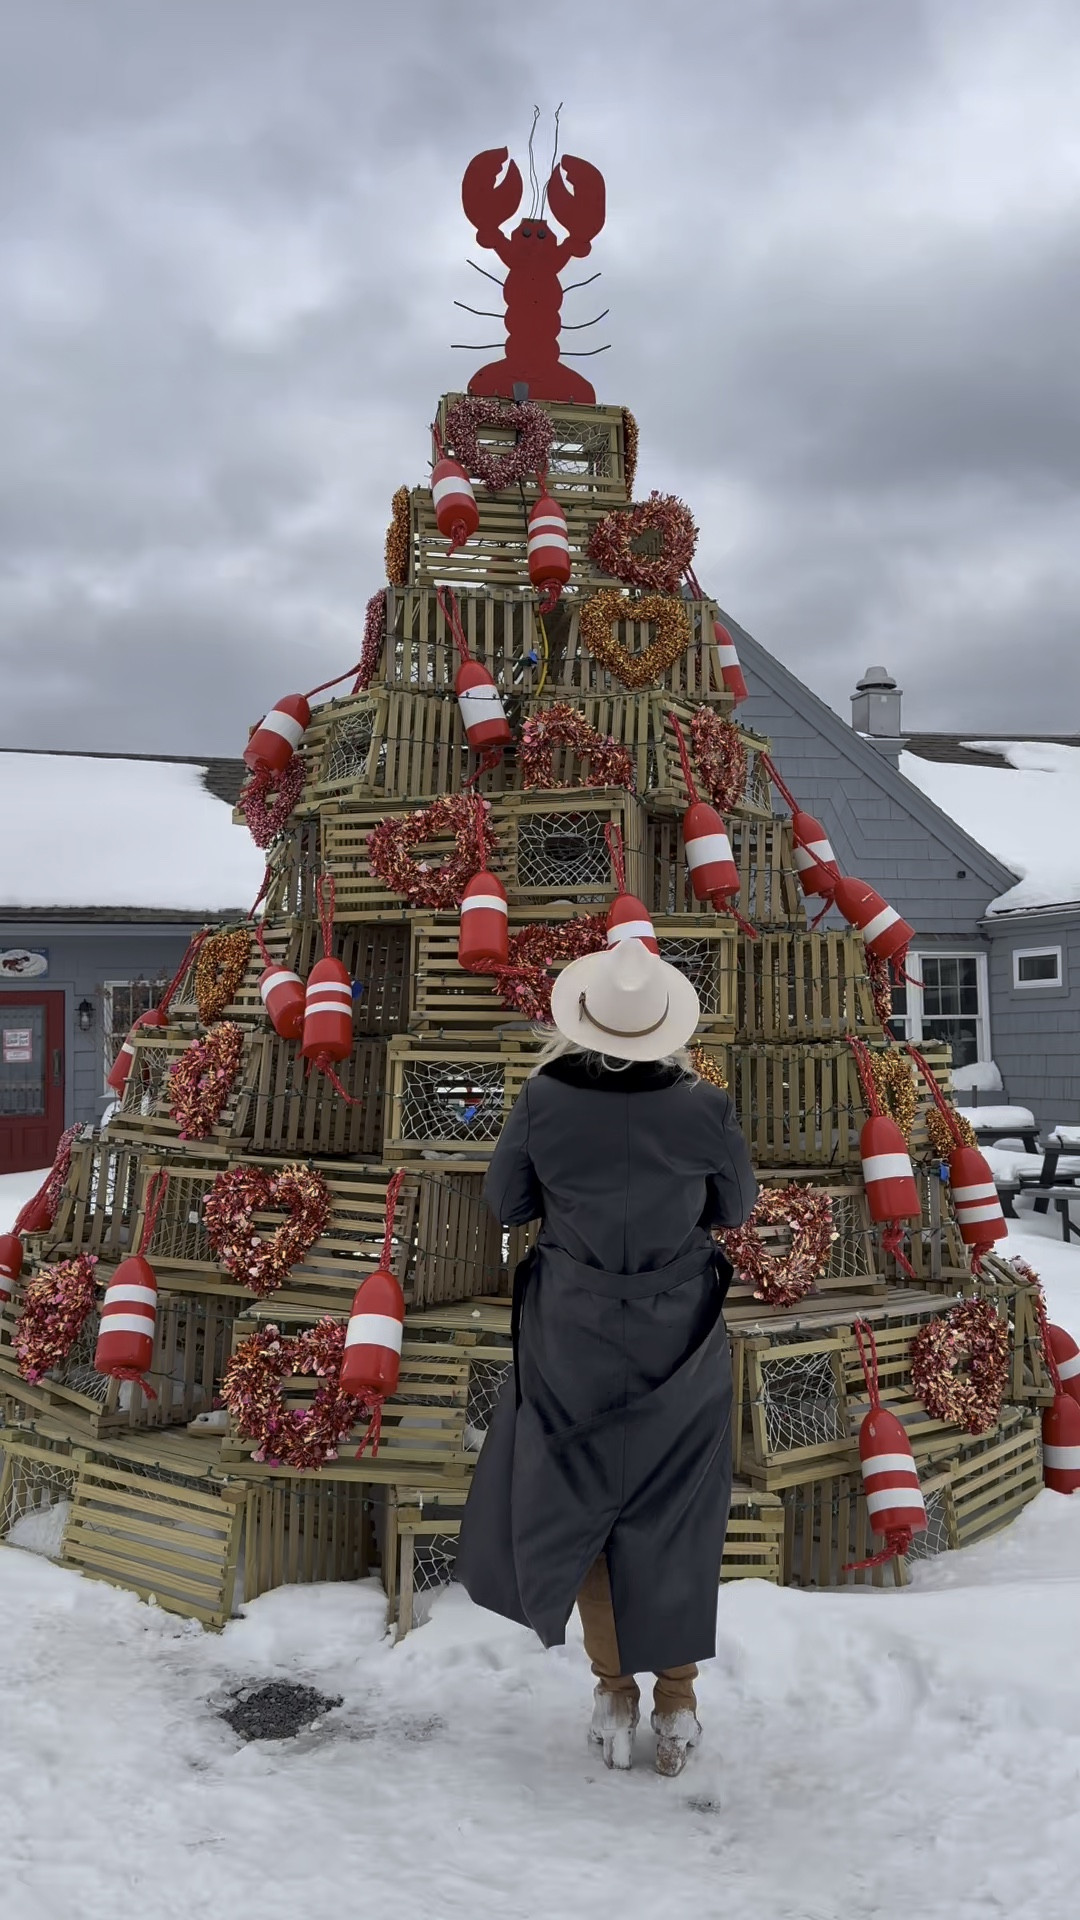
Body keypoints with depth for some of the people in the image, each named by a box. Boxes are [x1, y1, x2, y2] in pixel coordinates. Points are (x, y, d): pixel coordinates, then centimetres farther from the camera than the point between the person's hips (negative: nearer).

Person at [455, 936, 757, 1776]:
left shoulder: (543, 1102, -20)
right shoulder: (704, 1109, -19)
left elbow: (505, 1204, -4)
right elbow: (735, 1208, -1)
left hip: (575, 1341, 0)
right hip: (680, 1342, 1)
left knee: (573, 1502, 21)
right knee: (674, 1519, 18)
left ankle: (616, 1690, 29)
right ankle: (677, 1700, 30)